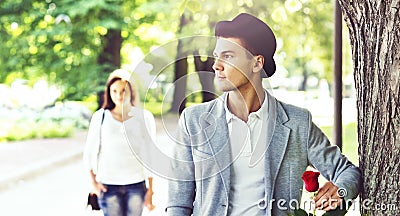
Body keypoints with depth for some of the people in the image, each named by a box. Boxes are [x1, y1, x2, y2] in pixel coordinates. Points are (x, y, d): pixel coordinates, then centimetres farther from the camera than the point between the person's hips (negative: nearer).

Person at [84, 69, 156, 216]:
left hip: (136, 185, 0)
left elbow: (150, 155, 5)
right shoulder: (100, 117, 1)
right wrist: (94, 182, 0)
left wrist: (150, 190, 4)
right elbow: (89, 153, 8)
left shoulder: (144, 117, 1)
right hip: (108, 185, 0)